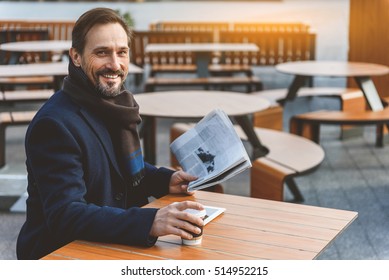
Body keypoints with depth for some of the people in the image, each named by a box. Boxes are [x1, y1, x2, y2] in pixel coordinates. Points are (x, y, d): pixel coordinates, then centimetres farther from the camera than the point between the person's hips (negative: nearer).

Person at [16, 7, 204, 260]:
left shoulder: (116, 104, 6)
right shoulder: (54, 124, -20)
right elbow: (64, 216, -28)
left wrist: (165, 180, 4)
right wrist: (149, 222, -40)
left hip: (115, 245, 9)